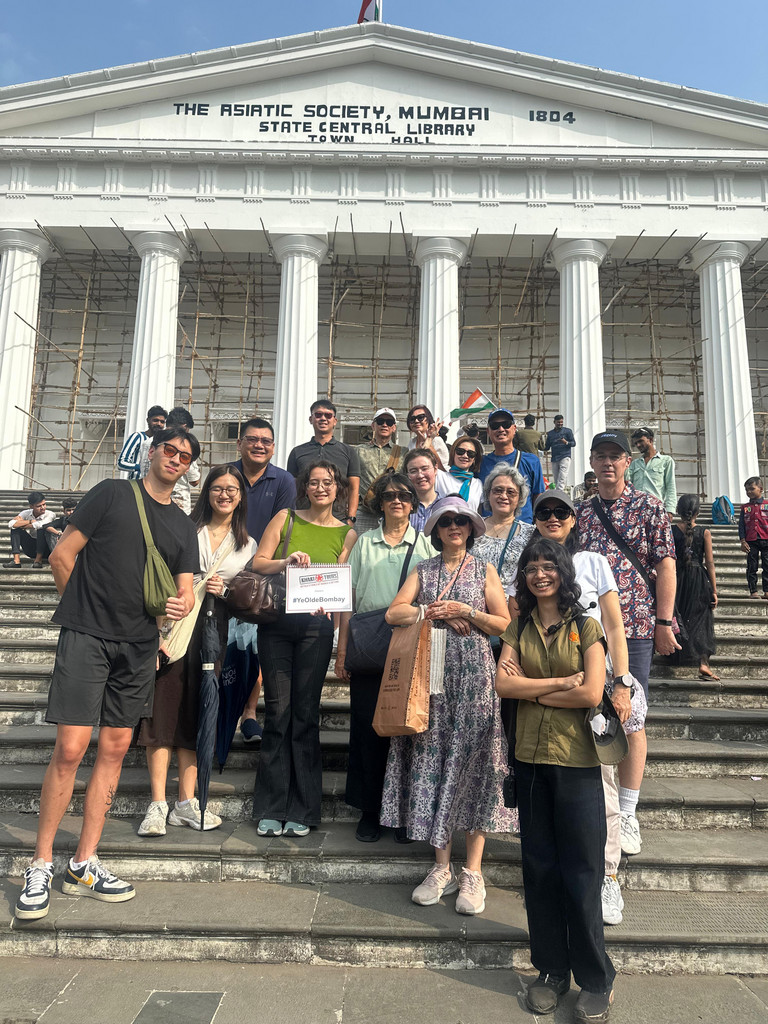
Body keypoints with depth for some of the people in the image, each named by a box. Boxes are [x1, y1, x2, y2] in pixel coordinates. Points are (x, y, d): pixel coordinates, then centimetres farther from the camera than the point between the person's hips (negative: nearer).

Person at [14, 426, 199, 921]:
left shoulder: (184, 526, 14)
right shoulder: (113, 493, 1)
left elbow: (185, 589, 9)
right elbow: (62, 555, -1)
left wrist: (181, 605, -14)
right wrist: (85, 610, 4)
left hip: (139, 647, 5)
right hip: (86, 638, -4)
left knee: (115, 749, 7)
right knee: (71, 749, -8)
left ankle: (85, 864, 19)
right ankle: (41, 865, 9)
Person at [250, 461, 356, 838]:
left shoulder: (347, 533, 11)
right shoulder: (286, 518, 9)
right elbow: (258, 562, 4)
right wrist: (288, 562, -13)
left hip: (317, 626, 0)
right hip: (276, 621, 0)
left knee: (306, 713, 1)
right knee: (278, 711, 1)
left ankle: (301, 811, 12)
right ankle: (271, 809, 11)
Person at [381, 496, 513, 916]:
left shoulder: (484, 571, 9)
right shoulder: (422, 571, 12)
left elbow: (504, 622, 2)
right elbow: (394, 614, 0)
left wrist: (466, 612, -10)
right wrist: (434, 612, -10)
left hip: (474, 676, -2)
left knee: (472, 763, -3)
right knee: (433, 762, 2)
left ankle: (473, 872, 6)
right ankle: (442, 868, 13)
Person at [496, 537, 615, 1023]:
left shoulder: (586, 627, -1)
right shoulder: (519, 629, 8)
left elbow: (592, 694, -12)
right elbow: (503, 684, -5)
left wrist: (532, 690, -6)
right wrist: (561, 683, -12)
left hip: (577, 761, -3)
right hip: (530, 758, 3)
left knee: (581, 873, 2)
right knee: (540, 868, 12)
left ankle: (596, 980, 21)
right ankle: (551, 971, 28)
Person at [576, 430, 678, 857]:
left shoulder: (649, 506, 2)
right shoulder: (581, 513, 11)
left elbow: (666, 565, -1)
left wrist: (665, 622, -7)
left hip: (634, 627, -3)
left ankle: (627, 814, 14)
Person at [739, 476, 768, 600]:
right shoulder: (745, 507, 7)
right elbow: (741, 525, 6)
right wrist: (743, 541, -2)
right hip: (751, 541, 1)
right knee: (752, 567, 3)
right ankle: (753, 591, 9)